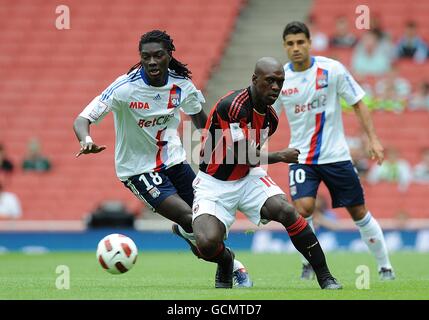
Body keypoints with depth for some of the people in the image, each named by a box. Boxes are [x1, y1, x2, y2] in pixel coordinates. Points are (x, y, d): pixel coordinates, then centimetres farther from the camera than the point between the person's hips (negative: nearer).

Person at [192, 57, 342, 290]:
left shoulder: (270, 118, 2)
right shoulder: (233, 105, -24)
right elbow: (245, 156, -21)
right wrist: (281, 156, -8)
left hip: (247, 178, 6)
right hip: (214, 184, -6)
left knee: (285, 211, -21)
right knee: (207, 243, -26)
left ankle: (325, 277, -10)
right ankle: (225, 260, 13)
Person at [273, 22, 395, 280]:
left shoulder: (332, 69, -9)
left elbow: (358, 104, -1)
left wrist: (373, 139, -9)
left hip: (336, 155, -1)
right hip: (301, 157, 1)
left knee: (359, 212, 5)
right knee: (303, 207, -21)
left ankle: (385, 266, 22)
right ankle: (308, 263, 1)